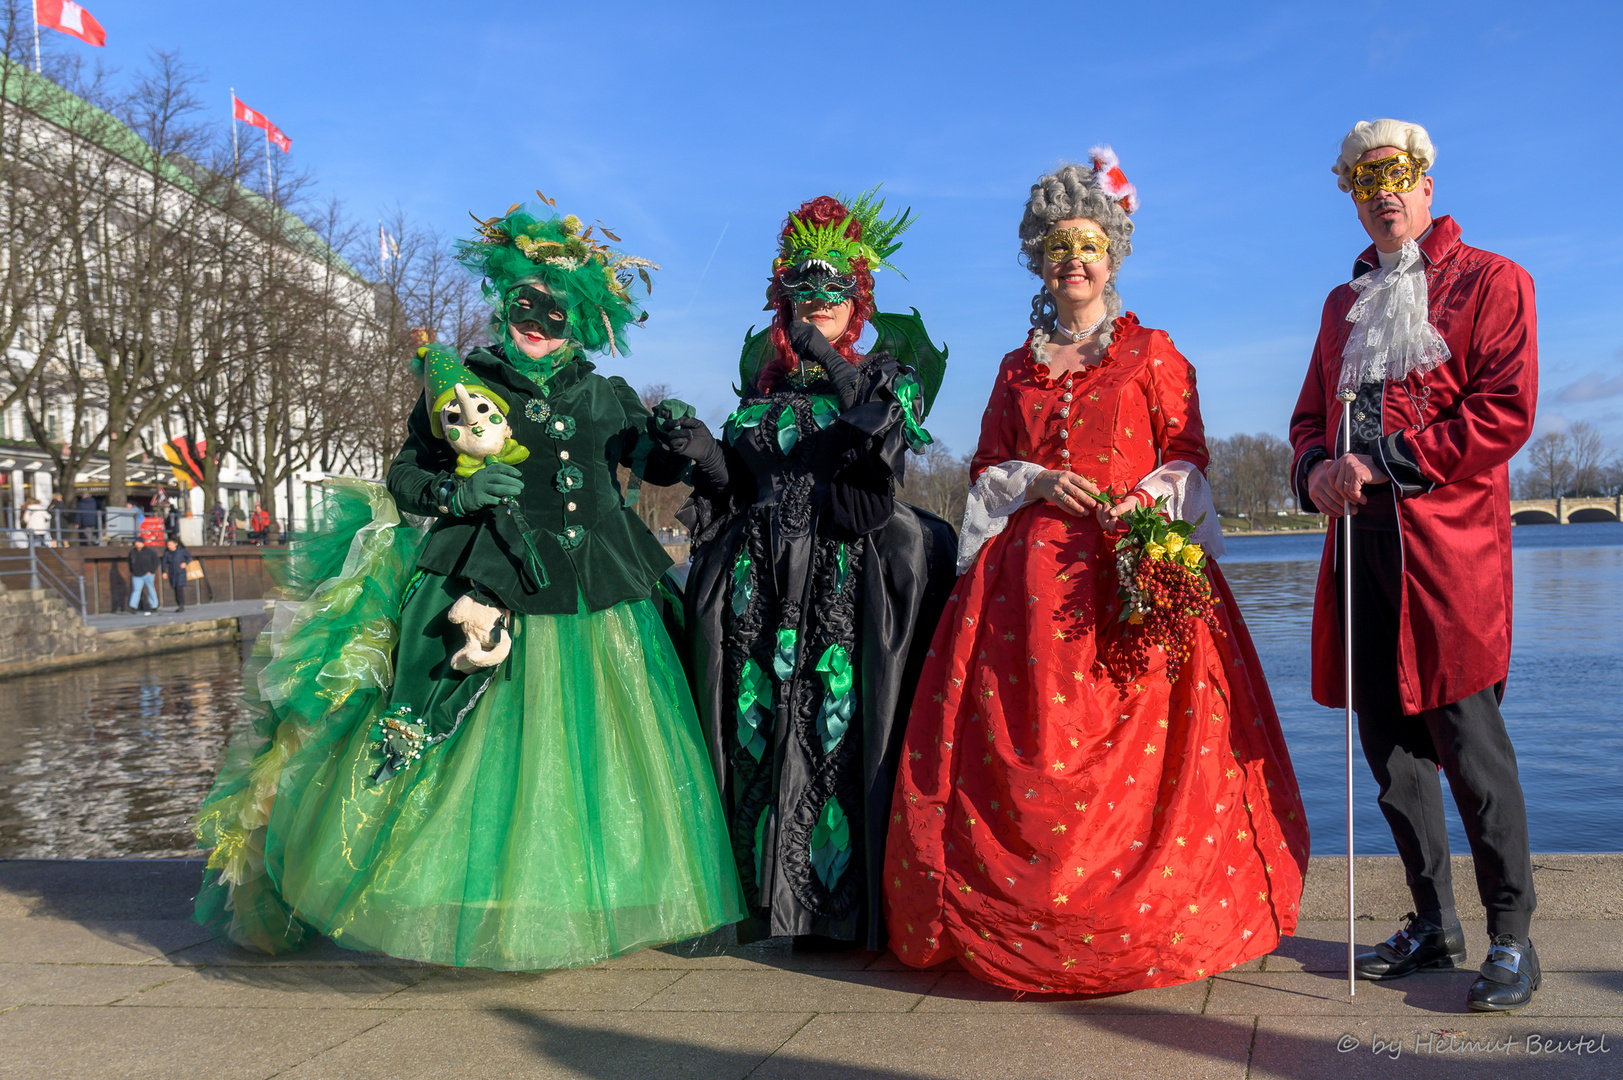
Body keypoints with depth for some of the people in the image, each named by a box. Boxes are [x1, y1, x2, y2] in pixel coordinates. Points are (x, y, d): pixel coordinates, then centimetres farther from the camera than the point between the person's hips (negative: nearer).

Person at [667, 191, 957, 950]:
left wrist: (843, 373, -20)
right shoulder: (764, 383, 21)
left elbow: (897, 429, -10)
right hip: (761, 579, 4)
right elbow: (741, 482, 19)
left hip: (847, 580, -3)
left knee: (839, 727, -12)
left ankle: (840, 901, -5)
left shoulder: (887, 372, 12)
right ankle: (763, 893, 5)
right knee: (757, 728, -3)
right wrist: (707, 453, 0)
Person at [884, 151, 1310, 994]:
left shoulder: (1153, 352, 11)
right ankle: (1020, 920, 7)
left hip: (1135, 563, -3)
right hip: (1030, 571, 3)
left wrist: (1148, 497, -15)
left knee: (1139, 747, -9)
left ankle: (1148, 923, 2)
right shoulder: (1018, 368, 19)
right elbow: (987, 469, 16)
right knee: (1019, 741, -3)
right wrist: (1037, 482, -4)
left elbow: (1188, 456, 5)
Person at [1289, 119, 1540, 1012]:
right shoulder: (1343, 304, 23)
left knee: (1465, 735, -7)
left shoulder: (1491, 281, 4)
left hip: (1448, 541, -6)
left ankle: (1511, 936, 6)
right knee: (1389, 741, 8)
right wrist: (1316, 468, 0)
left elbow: (1505, 411, -8)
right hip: (1362, 544, 6)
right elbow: (1311, 413, 23)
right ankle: (1433, 923, 20)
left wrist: (1386, 461, -15)